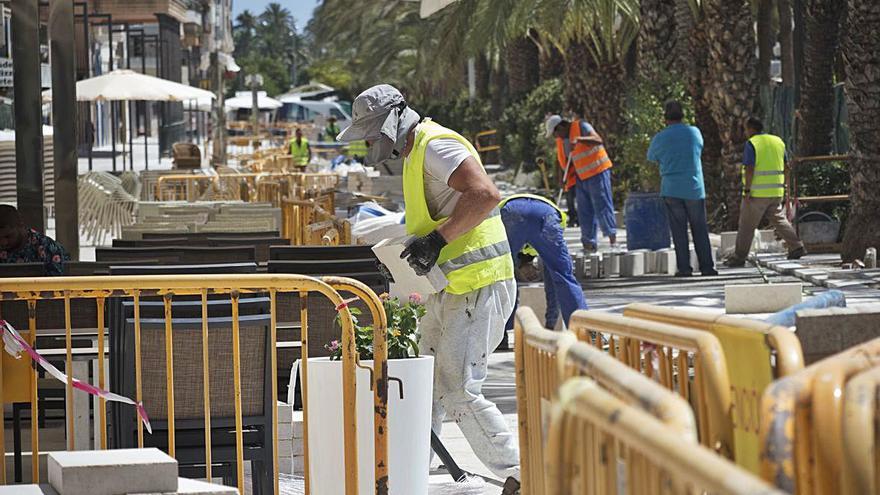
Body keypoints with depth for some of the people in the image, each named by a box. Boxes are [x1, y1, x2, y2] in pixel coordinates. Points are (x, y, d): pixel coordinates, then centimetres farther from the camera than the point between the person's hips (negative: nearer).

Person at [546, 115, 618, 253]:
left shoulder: (581, 126, -11)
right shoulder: (561, 140, 11)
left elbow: (598, 140, -25)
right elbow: (566, 162, 17)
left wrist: (579, 139, -36)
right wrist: (566, 178, 4)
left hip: (598, 173, -8)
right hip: (581, 177, 8)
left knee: (603, 205, -10)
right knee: (585, 210, 6)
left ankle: (613, 241, -9)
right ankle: (589, 243, 9)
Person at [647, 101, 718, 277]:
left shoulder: (660, 138, -4)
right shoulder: (695, 133, 1)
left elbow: (651, 157, 11)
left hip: (672, 189, -1)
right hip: (695, 188, 1)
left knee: (679, 230, 2)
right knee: (700, 229, 6)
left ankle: (684, 267, -1)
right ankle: (706, 266, 5)